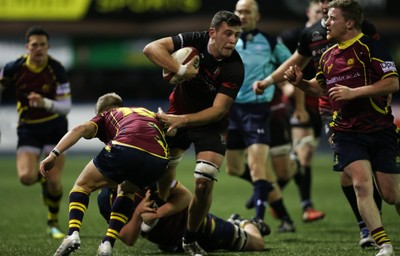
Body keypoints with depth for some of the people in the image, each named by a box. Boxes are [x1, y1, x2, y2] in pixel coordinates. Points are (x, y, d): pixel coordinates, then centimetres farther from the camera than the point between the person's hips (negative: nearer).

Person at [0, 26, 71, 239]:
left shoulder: (57, 70, -18)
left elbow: (66, 107, -20)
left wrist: (45, 103, -38)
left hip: (55, 127, -1)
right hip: (28, 128, 1)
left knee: (53, 181, -8)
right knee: (26, 177, -18)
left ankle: (53, 223, 19)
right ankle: (43, 177, 21)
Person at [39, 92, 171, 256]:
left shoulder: (106, 116, 31)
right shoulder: (151, 114, 42)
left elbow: (82, 129, 10)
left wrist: (54, 154, 2)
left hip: (124, 148, -3)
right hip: (159, 158, 3)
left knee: (82, 185, 21)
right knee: (128, 191, 34)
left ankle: (73, 234, -4)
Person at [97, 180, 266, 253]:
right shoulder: (106, 199, -25)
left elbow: (185, 196, -37)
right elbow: (128, 240, -27)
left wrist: (157, 213, -50)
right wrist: (138, 213, -44)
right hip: (170, 243, 4)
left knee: (256, 244, 11)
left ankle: (247, 225, 48)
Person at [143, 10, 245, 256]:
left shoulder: (234, 68, -24)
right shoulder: (195, 41, -18)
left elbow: (218, 110, -25)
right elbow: (151, 48, -25)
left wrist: (181, 120, -32)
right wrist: (180, 70, -37)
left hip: (210, 125, -2)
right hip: (177, 117, 2)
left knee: (204, 183, -15)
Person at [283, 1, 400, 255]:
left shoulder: (370, 47, -7)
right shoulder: (328, 56, 12)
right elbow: (319, 87, 29)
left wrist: (353, 92, -19)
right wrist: (300, 82, 8)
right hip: (347, 134, 4)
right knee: (362, 184, -18)